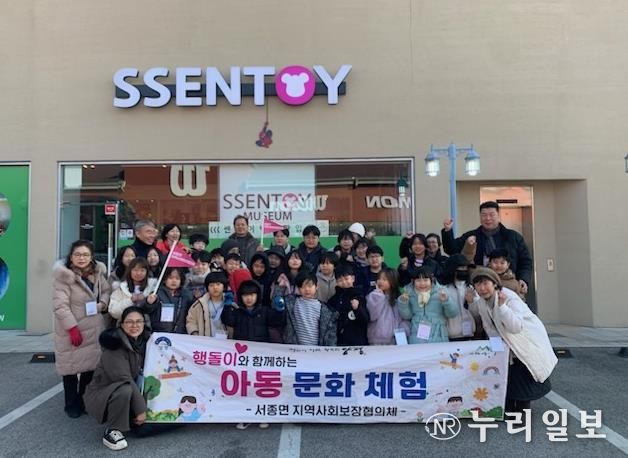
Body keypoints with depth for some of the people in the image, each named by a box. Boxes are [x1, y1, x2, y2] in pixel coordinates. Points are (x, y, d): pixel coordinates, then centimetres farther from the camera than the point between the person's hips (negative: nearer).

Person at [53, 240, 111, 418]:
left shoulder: (98, 272, 5)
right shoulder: (63, 275, -14)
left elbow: (106, 290, 17)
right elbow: (60, 304, -18)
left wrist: (102, 304, -4)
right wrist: (72, 327, -22)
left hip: (94, 328, 5)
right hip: (71, 329, -5)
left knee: (92, 364, 12)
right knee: (71, 366, 5)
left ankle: (84, 401, 29)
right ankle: (72, 405, 22)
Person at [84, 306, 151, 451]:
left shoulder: (144, 340, -5)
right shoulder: (116, 344, -25)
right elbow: (125, 380, -29)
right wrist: (140, 408, -27)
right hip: (100, 394, -6)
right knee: (125, 390, -36)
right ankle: (111, 432, -15)